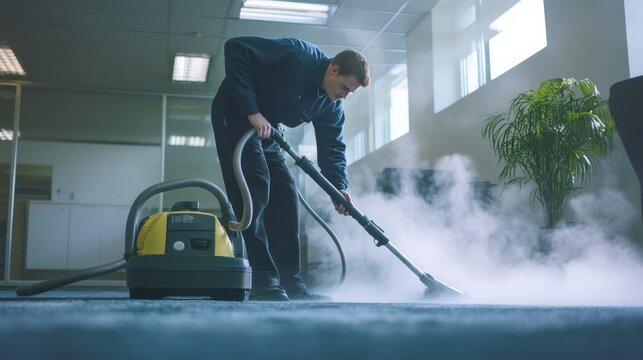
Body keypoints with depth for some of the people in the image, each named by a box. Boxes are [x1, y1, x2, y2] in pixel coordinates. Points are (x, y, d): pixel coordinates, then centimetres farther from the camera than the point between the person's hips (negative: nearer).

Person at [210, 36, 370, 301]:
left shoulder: (332, 106, -3)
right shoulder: (297, 54, -26)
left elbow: (332, 147, -1)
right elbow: (235, 48, -28)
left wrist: (339, 187, -19)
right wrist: (252, 111, -30)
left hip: (265, 130, 8)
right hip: (234, 113, -8)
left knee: (286, 195, 1)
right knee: (255, 189, -20)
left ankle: (290, 284, 4)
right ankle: (263, 282, -19)